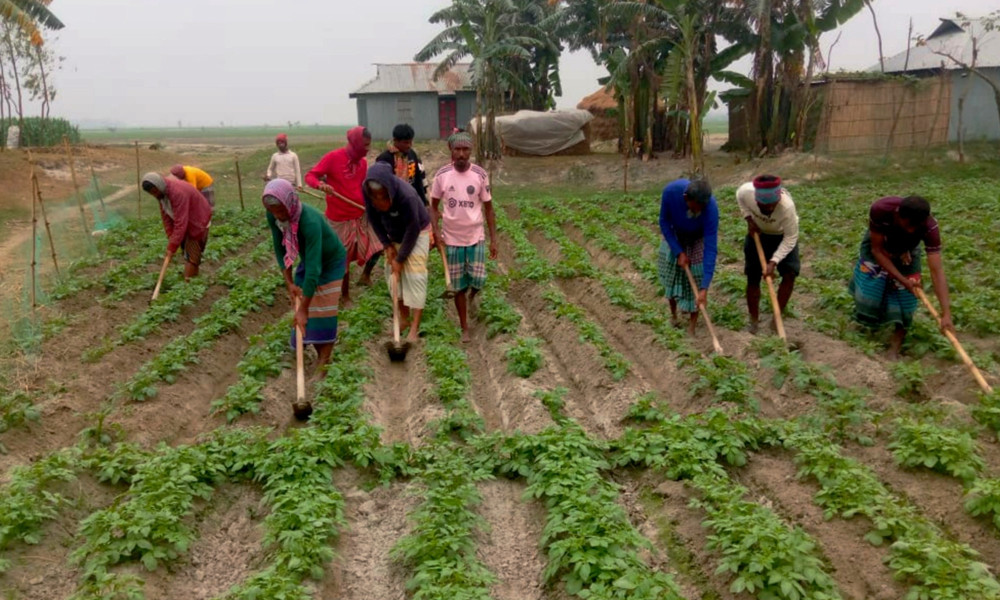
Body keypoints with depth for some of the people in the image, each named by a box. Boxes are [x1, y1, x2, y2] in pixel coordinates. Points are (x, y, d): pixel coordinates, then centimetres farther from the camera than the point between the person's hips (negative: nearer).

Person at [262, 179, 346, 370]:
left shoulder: (310, 221, -40)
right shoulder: (273, 215, -21)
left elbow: (314, 268, -39)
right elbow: (279, 249, -7)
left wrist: (303, 309, -37)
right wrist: (289, 282, -13)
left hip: (331, 262, -6)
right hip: (307, 259, 6)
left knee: (324, 311, -3)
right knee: (300, 303, 8)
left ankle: (325, 359, 11)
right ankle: (319, 352, 25)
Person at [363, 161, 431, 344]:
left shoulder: (406, 195, -39)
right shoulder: (367, 190, -24)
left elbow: (413, 229, -29)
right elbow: (373, 219, -8)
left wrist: (400, 259, -22)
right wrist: (387, 245, -10)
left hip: (417, 233, -5)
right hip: (393, 234, 6)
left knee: (414, 276, -11)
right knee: (392, 273, 6)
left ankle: (415, 328, -7)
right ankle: (404, 317, 21)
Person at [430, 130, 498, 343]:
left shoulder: (480, 175, -7)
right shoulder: (442, 175, -6)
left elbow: (488, 208, 0)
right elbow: (434, 206, 4)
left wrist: (493, 240, -2)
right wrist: (436, 232, -9)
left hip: (475, 237, 0)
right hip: (451, 238, 0)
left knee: (478, 280, -6)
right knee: (459, 287, 7)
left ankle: (471, 296, 32)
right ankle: (465, 328, 21)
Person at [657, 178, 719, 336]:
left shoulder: (711, 208, -41)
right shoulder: (671, 190, -37)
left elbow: (711, 248, -39)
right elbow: (664, 222, -20)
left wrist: (704, 288, -43)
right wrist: (678, 252, -24)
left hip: (697, 239, -2)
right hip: (674, 235, 2)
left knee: (695, 278, -7)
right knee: (670, 275, 7)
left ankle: (692, 324, 7)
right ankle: (673, 313, 30)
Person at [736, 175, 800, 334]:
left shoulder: (787, 206, -40)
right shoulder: (746, 191, -35)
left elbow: (790, 238, -28)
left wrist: (773, 262, -33)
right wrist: (749, 220, -17)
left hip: (783, 236, -2)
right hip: (757, 233, 2)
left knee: (790, 274, -14)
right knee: (753, 277, 3)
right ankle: (754, 321, 17)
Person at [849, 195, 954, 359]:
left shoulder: (930, 227, -39)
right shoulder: (880, 209, -42)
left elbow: (937, 270, -39)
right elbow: (877, 250, -27)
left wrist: (946, 313, -45)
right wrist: (903, 280, -31)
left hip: (906, 252, 0)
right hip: (878, 246, 0)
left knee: (903, 297, -7)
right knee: (867, 293, 2)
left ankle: (895, 347, 7)